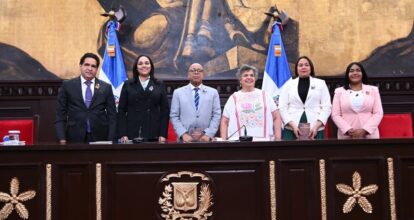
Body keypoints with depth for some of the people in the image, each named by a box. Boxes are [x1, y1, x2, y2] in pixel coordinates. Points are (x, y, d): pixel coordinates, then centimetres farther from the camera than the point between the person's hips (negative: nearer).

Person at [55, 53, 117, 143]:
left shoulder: (106, 87, 5)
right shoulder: (68, 85, 4)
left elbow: (112, 116, 5)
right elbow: (60, 114, 3)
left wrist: (110, 140, -3)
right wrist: (62, 139, -6)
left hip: (100, 138, 1)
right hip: (75, 138, -1)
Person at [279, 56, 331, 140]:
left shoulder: (321, 83, 12)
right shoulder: (288, 84, 11)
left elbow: (327, 107, 4)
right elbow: (282, 108, 4)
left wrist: (316, 126, -9)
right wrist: (293, 126, -10)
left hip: (315, 130, 0)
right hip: (292, 130, 0)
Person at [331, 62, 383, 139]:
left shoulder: (373, 90, 11)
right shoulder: (339, 91, 9)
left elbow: (378, 113, 2)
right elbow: (335, 115, 2)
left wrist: (364, 130, -11)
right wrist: (348, 130, -13)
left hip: (369, 135, 0)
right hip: (346, 136, 0)